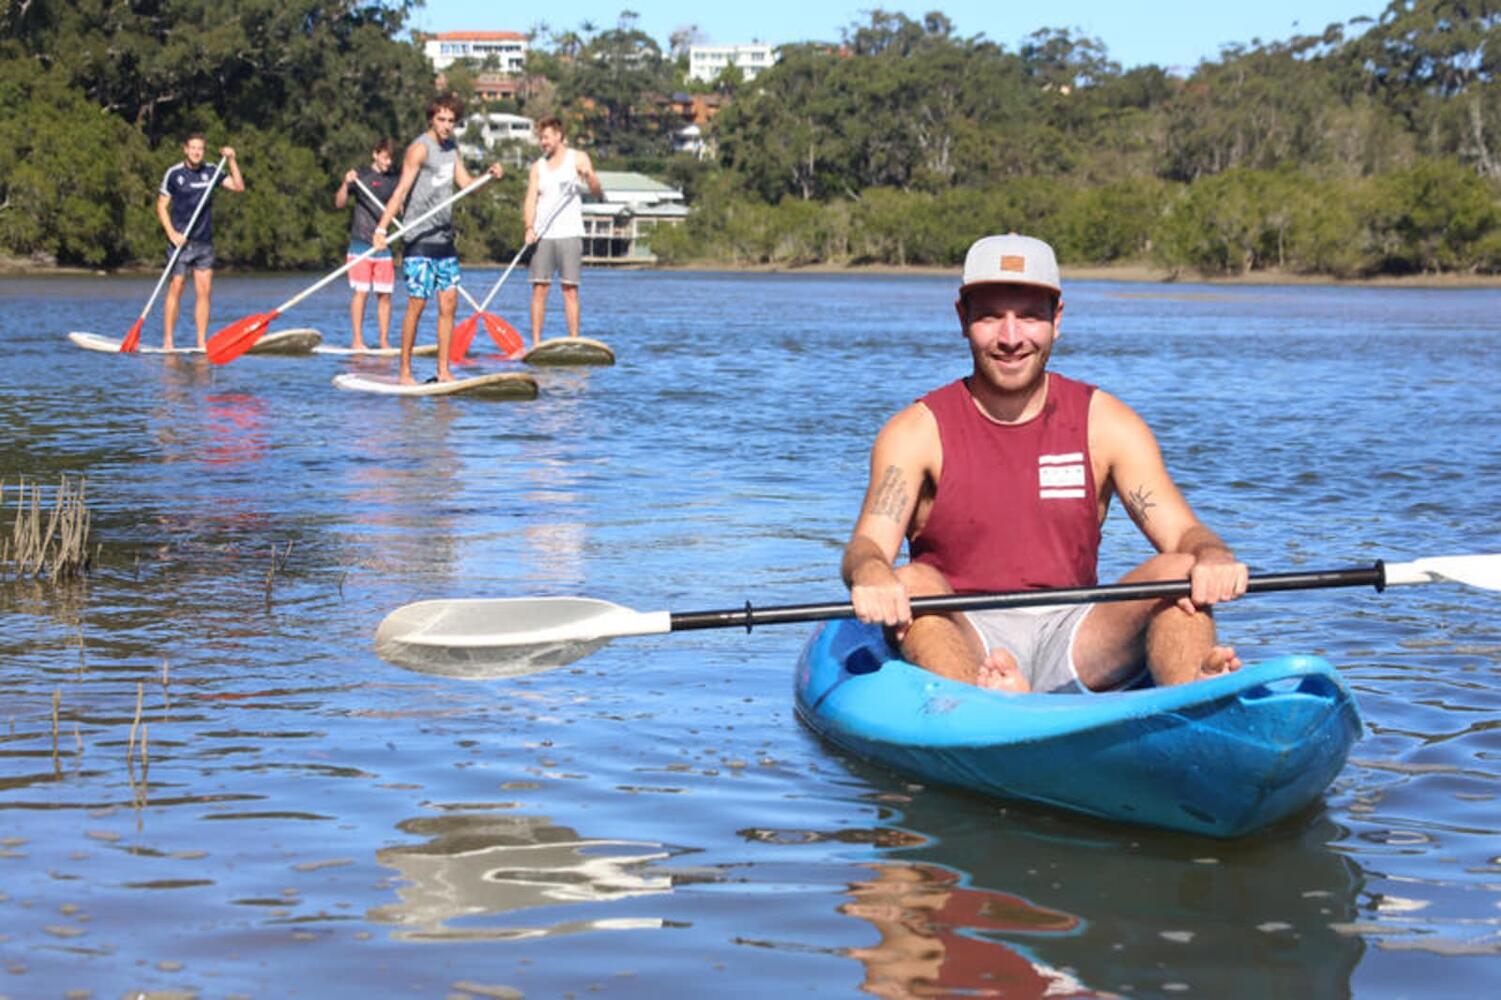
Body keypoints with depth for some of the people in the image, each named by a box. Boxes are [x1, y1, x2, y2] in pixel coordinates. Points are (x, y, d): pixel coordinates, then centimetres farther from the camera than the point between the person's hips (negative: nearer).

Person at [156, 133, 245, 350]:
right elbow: (161, 206, -1)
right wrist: (171, 233, -12)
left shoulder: (210, 172, 8)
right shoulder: (174, 173, -2)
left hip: (205, 242, 4)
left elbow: (238, 186, 5)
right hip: (181, 241, -4)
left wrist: (231, 160, -4)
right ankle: (167, 341, 0)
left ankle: (202, 342, 5)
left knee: (204, 291, 1)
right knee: (176, 289, -4)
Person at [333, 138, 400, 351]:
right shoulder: (361, 175, 0)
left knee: (385, 294, 3)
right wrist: (346, 184, -20)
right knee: (360, 292, -5)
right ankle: (357, 340, -2)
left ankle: (384, 341, 7)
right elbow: (339, 203, -5)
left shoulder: (394, 179, 11)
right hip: (361, 242, -4)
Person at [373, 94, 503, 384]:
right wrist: (381, 228, -28)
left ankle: (443, 371, 11)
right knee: (417, 304, -6)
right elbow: (401, 190, -19)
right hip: (420, 240, -8)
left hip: (445, 239, 8)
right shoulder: (420, 148, -10)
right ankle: (405, 373, 1)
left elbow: (466, 184, 16)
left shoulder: (451, 148, 15)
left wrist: (489, 175, -4)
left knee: (449, 303, 5)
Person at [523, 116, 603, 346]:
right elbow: (531, 200, 5)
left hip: (569, 234, -2)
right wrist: (529, 228, -12)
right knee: (539, 290, -1)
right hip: (542, 236, 2)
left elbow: (597, 192, -2)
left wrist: (589, 176, -23)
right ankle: (536, 343, 2)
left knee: (570, 290, -4)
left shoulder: (578, 158, 5)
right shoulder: (538, 167, 13)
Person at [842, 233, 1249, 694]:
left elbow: (1182, 532, 0)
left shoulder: (1107, 424, 8)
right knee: (911, 584, -31)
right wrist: (870, 574, -38)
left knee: (1178, 571, -20)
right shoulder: (918, 431, 2)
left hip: (1073, 645, 2)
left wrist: (1213, 558, -25)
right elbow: (869, 543, -11)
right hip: (962, 646, -2)